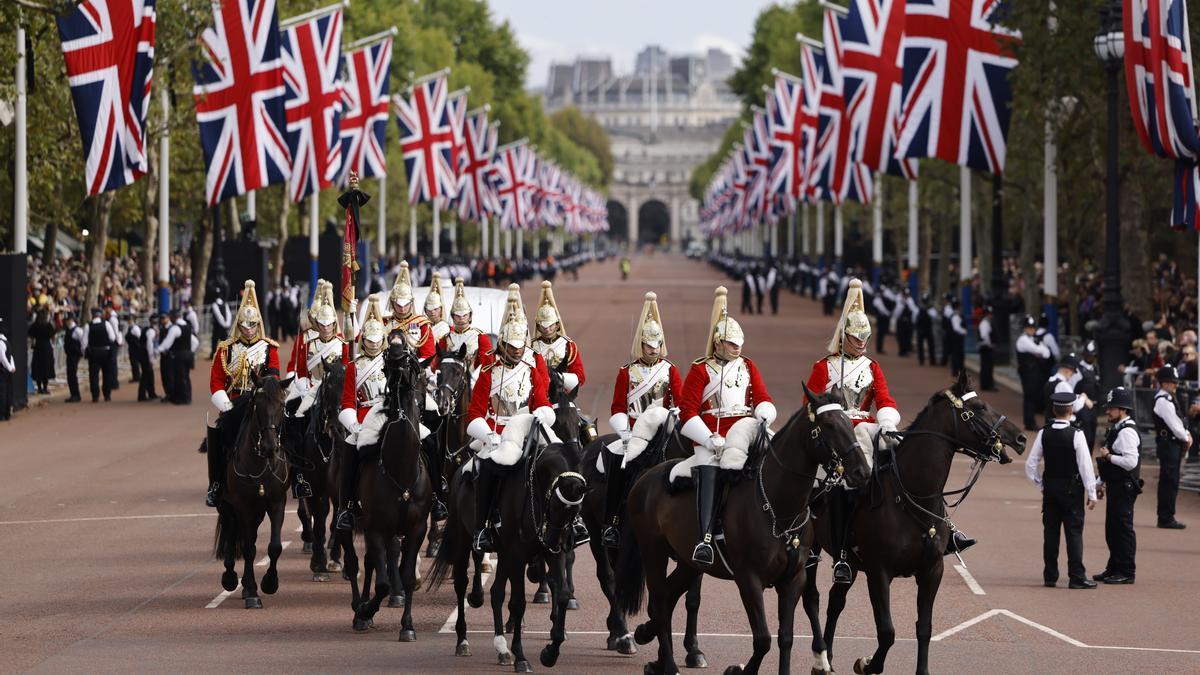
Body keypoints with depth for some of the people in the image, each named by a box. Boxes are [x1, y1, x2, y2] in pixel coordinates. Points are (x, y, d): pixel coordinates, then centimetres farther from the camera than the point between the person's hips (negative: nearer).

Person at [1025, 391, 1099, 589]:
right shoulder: (1076, 434, -13)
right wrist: (1091, 493, -6)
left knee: (1050, 532, 9)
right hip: (1072, 489, -4)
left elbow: (1030, 464, 0)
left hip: (1050, 488, 4)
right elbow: (1085, 465, -12)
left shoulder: (1044, 433, -1)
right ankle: (1076, 577, -4)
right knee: (1074, 532, -1)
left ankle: (1050, 576, 12)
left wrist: (1040, 484, 13)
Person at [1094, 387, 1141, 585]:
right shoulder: (1115, 429, 15)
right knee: (1112, 529, 16)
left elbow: (1131, 462, -26)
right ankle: (1114, 568, 25)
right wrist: (1102, 483, 23)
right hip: (1115, 487, 10)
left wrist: (1108, 456, -16)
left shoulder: (1127, 432, -17)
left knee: (1123, 528, -4)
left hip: (1124, 488, -10)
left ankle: (1126, 572, 2)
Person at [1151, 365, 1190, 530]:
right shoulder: (1163, 401, -18)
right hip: (1169, 445, -10)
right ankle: (1166, 519, -4)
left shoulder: (1168, 399, 15)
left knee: (1168, 483, 13)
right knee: (1169, 482, -8)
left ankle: (1165, 518, 19)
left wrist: (1186, 434, 4)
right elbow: (1173, 425, -19)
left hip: (1173, 444, 10)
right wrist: (1186, 438, -6)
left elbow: (1177, 421, 19)